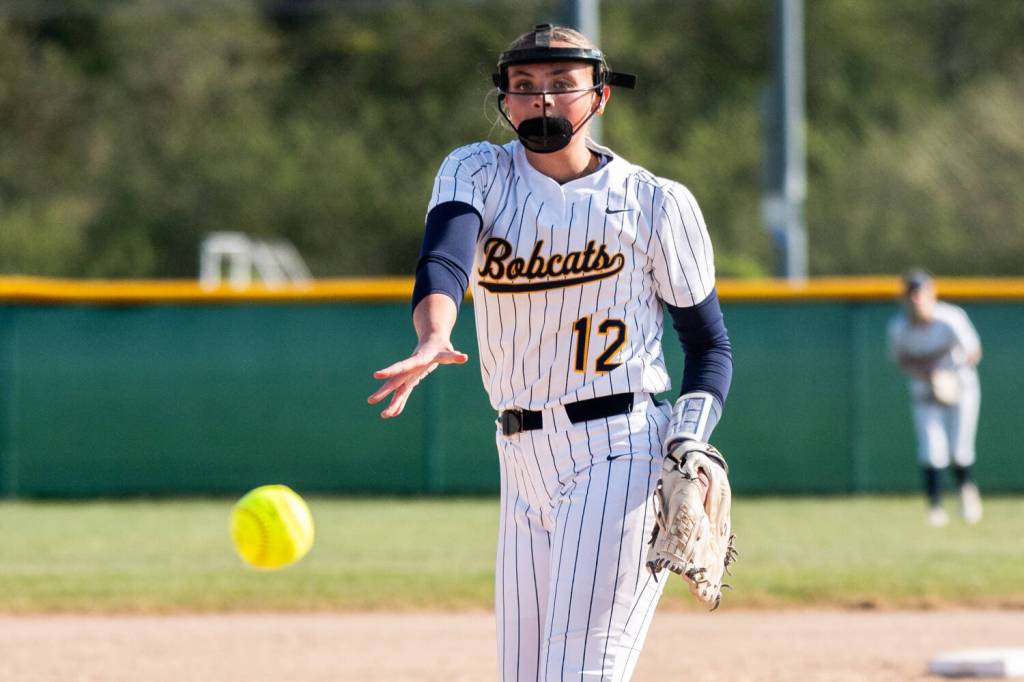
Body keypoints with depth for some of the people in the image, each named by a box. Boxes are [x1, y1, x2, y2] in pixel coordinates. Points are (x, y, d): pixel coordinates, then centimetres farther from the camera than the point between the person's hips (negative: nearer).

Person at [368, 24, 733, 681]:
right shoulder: (477, 174, 6)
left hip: (619, 454, -5)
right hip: (524, 465, 5)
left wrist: (689, 446, -12)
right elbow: (444, 258, -16)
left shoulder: (653, 202, 1)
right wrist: (433, 340, -39)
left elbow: (710, 344, 7)